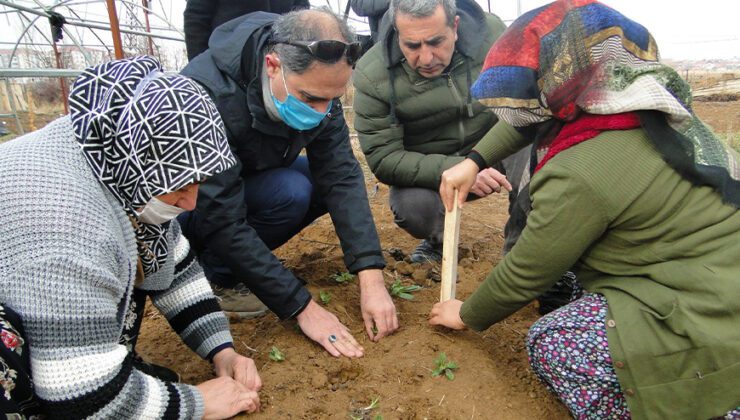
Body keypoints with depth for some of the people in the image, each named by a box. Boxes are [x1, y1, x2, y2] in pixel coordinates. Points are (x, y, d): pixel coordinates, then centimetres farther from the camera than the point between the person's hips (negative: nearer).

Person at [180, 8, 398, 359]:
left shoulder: (315, 83, -19)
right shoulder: (208, 95, -36)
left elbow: (341, 176, -22)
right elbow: (223, 221, -36)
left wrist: (371, 277, -31)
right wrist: (301, 307, -34)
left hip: (251, 177, 6)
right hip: (187, 202, -6)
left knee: (326, 181, -15)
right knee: (290, 193, -30)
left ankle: (243, 260, -1)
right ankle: (214, 275, -8)